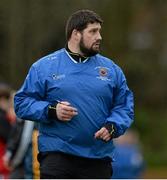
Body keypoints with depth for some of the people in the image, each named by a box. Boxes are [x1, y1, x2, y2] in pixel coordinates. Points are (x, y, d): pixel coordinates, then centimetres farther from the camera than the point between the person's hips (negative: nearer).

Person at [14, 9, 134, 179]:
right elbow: (22, 102, 2)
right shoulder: (44, 66, 2)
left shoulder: (111, 69, 10)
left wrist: (112, 127, -8)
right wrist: (51, 110, -14)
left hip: (98, 158, 3)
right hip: (56, 156, -3)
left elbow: (124, 105, 12)